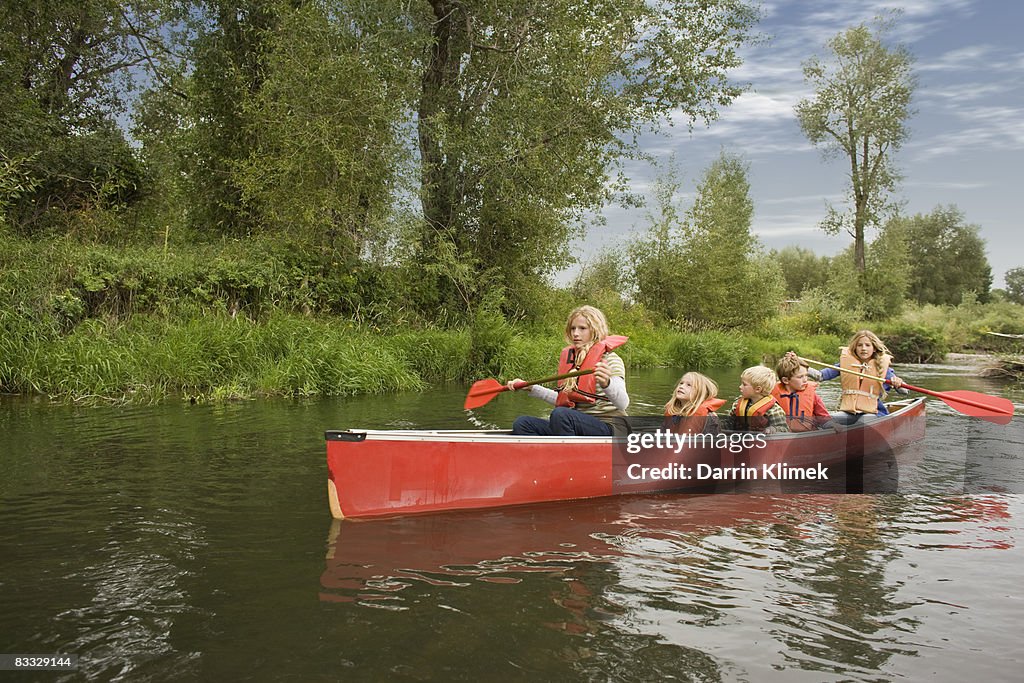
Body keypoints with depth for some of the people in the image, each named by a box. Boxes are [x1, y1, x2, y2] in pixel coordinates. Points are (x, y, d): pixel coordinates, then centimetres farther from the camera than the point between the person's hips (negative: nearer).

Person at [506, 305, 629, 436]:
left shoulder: (609, 358, -6)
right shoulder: (568, 356, 14)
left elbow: (623, 404, -18)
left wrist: (606, 384, -39)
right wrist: (530, 388, 18)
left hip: (606, 428, -7)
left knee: (560, 414, -35)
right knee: (521, 424, -10)